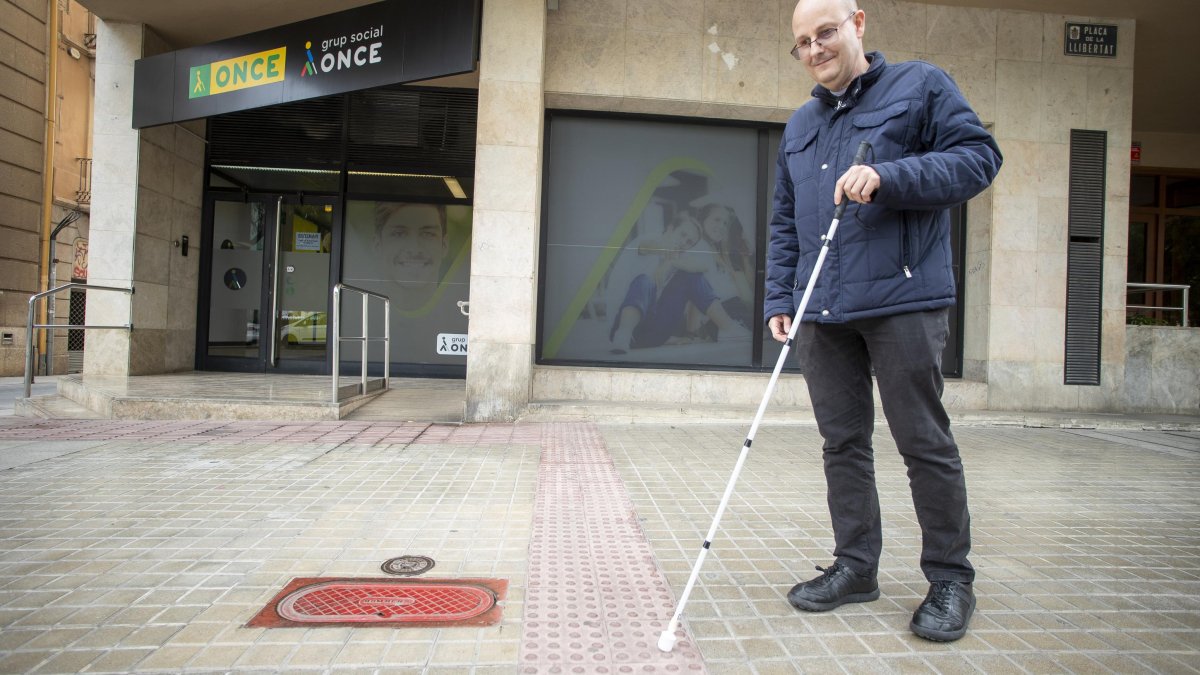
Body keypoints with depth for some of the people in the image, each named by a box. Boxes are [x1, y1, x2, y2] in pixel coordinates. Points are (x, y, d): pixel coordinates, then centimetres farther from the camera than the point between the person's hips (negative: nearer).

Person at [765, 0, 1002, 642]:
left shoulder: (920, 84, 6)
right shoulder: (798, 126, 21)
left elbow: (979, 156, -3)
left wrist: (888, 177, -17)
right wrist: (778, 299, 10)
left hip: (902, 300, -5)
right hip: (820, 312, 5)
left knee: (925, 442, 0)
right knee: (842, 441, 8)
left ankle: (950, 578, 15)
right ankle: (855, 565, 21)